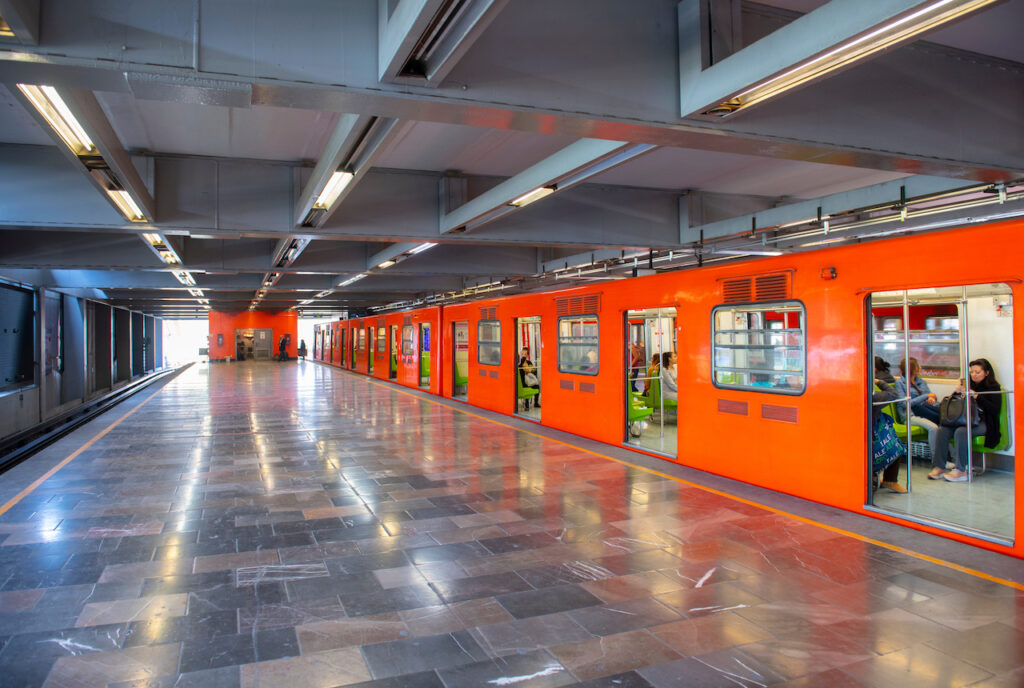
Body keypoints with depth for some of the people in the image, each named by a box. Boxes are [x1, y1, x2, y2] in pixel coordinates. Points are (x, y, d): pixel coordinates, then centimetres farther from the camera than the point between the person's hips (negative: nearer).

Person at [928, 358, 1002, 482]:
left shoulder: (993, 387, 4)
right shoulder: (969, 385, 16)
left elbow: (996, 410, -10)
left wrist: (977, 396, -15)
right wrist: (957, 392, -2)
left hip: (983, 423, -5)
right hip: (965, 421, 5)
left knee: (961, 431, -34)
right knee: (942, 429, -22)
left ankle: (961, 471, -31)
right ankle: (938, 467, -24)